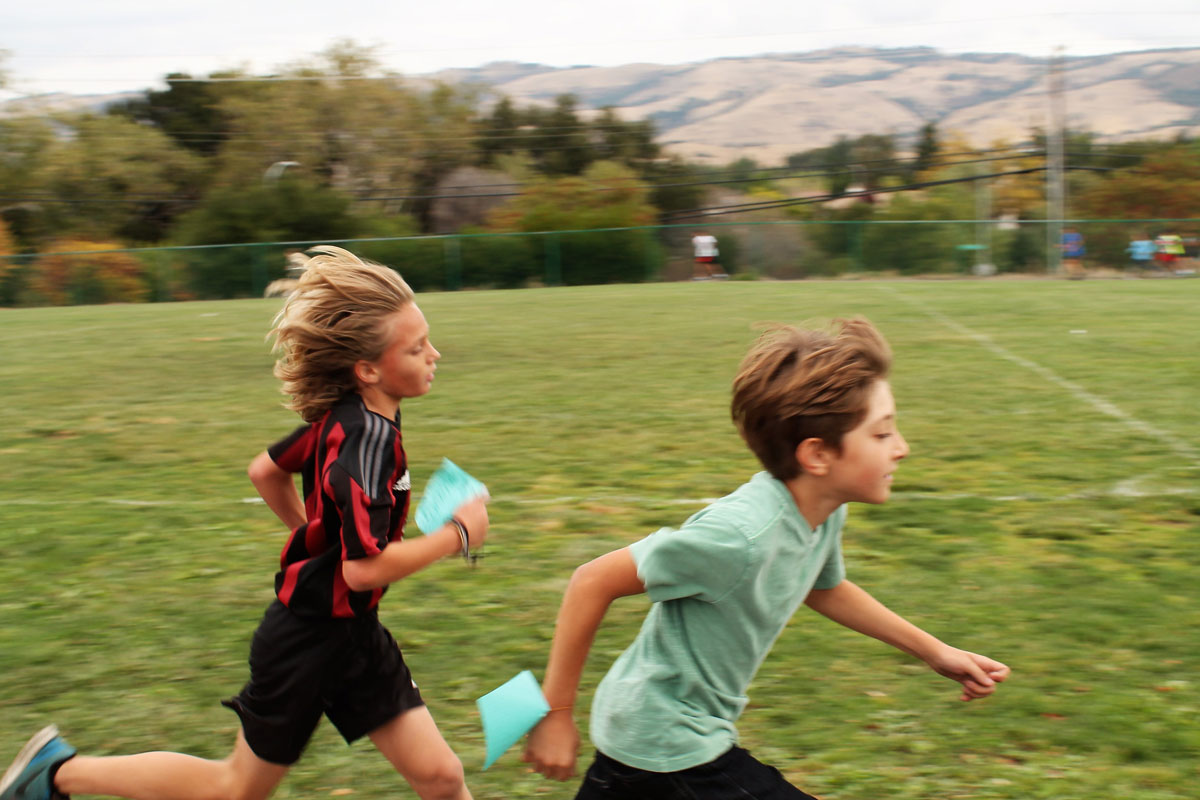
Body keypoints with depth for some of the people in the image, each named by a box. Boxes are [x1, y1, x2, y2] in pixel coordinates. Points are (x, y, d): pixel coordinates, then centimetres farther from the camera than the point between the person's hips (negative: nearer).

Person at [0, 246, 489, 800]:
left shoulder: (340, 419, 0)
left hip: (351, 635, 8)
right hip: (308, 643, -8)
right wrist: (456, 536, -20)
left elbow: (265, 470, 14)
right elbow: (364, 567, -31)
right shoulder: (368, 438, -26)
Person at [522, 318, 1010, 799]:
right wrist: (556, 713, -18)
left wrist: (933, 651, 21)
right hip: (668, 750, -8)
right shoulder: (741, 534, -32)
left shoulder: (826, 512, -5)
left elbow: (825, 590, 19)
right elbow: (593, 582, -26)